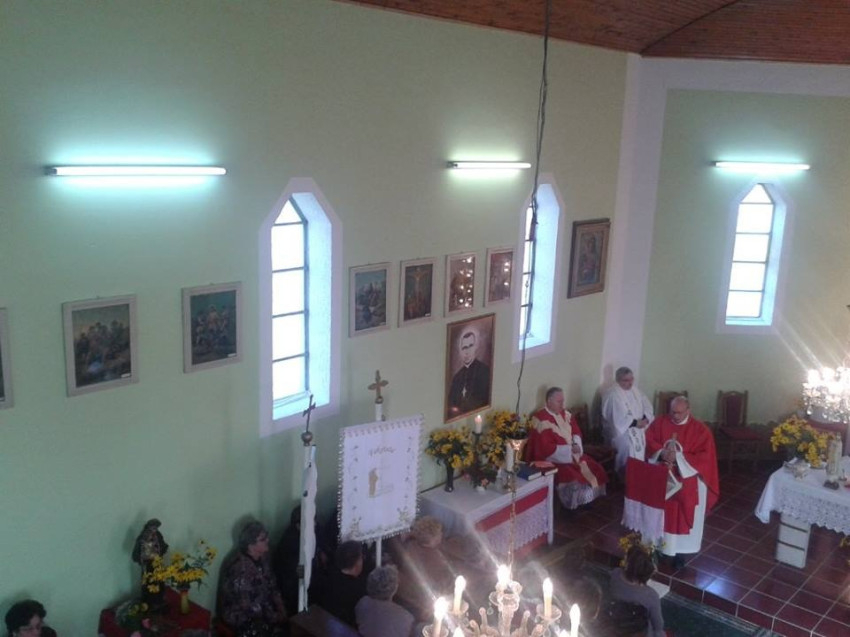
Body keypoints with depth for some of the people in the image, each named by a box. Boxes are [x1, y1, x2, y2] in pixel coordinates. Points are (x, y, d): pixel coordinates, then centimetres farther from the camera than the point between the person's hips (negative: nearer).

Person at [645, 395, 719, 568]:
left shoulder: (701, 430, -11)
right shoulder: (660, 422, -3)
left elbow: (705, 457, -15)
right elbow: (649, 441, -1)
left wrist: (678, 458, -24)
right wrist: (661, 453, -21)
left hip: (687, 483, -2)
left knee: (682, 516, 7)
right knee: (661, 513, 12)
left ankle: (679, 551, 22)